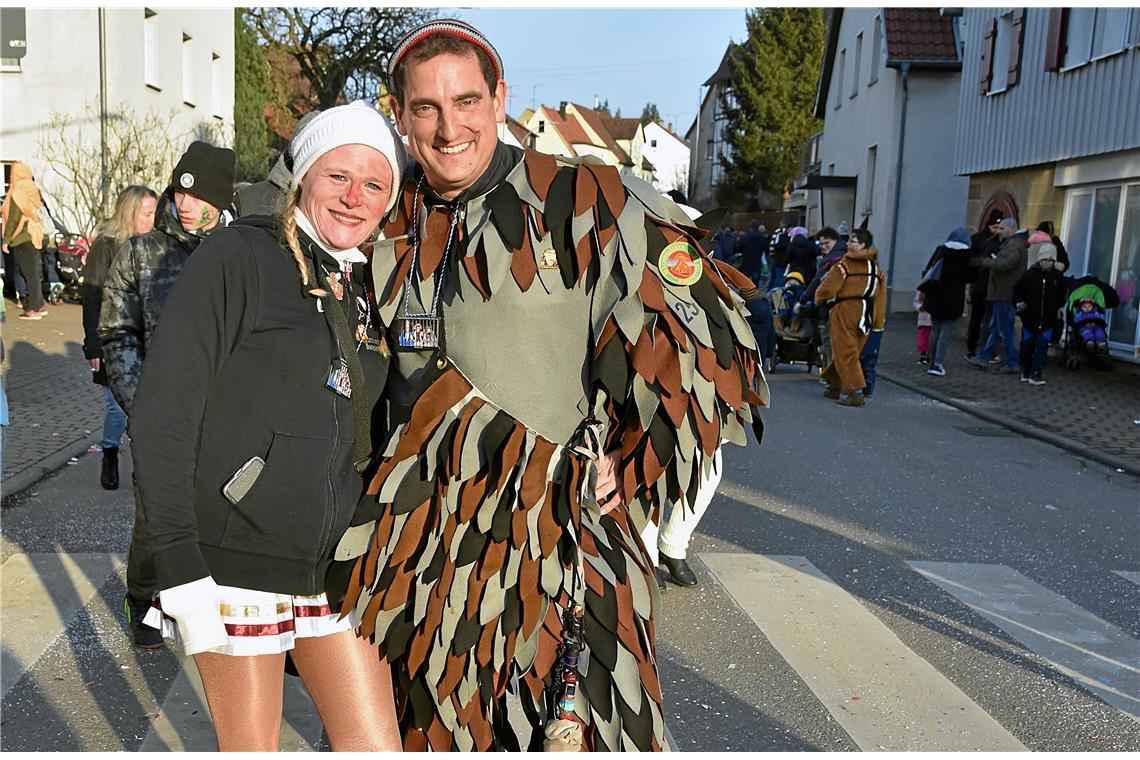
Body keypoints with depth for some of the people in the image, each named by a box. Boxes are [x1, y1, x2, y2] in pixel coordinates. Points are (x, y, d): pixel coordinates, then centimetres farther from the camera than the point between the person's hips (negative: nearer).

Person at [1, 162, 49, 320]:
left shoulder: (17, 192, -12)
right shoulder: (33, 190, 9)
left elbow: (13, 218, -13)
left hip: (22, 238, -7)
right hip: (34, 236, 7)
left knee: (29, 274, -4)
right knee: (34, 273, 13)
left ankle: (33, 309, -1)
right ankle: (39, 306, 17)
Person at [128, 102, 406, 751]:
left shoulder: (368, 290, 9)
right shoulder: (239, 257, -9)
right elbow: (162, 412, -13)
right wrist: (180, 570, -17)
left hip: (335, 563, 6)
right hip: (237, 563, -5)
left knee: (380, 749, 8)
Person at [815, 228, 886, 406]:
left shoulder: (844, 264, -9)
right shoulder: (876, 267, 12)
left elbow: (827, 289, -11)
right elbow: (881, 296, 11)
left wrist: (819, 298, 12)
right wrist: (879, 322, 14)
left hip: (845, 311, -7)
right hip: (867, 314, 7)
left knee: (845, 353, -5)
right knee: (848, 351, 16)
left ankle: (855, 391, -13)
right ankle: (836, 385, 25)